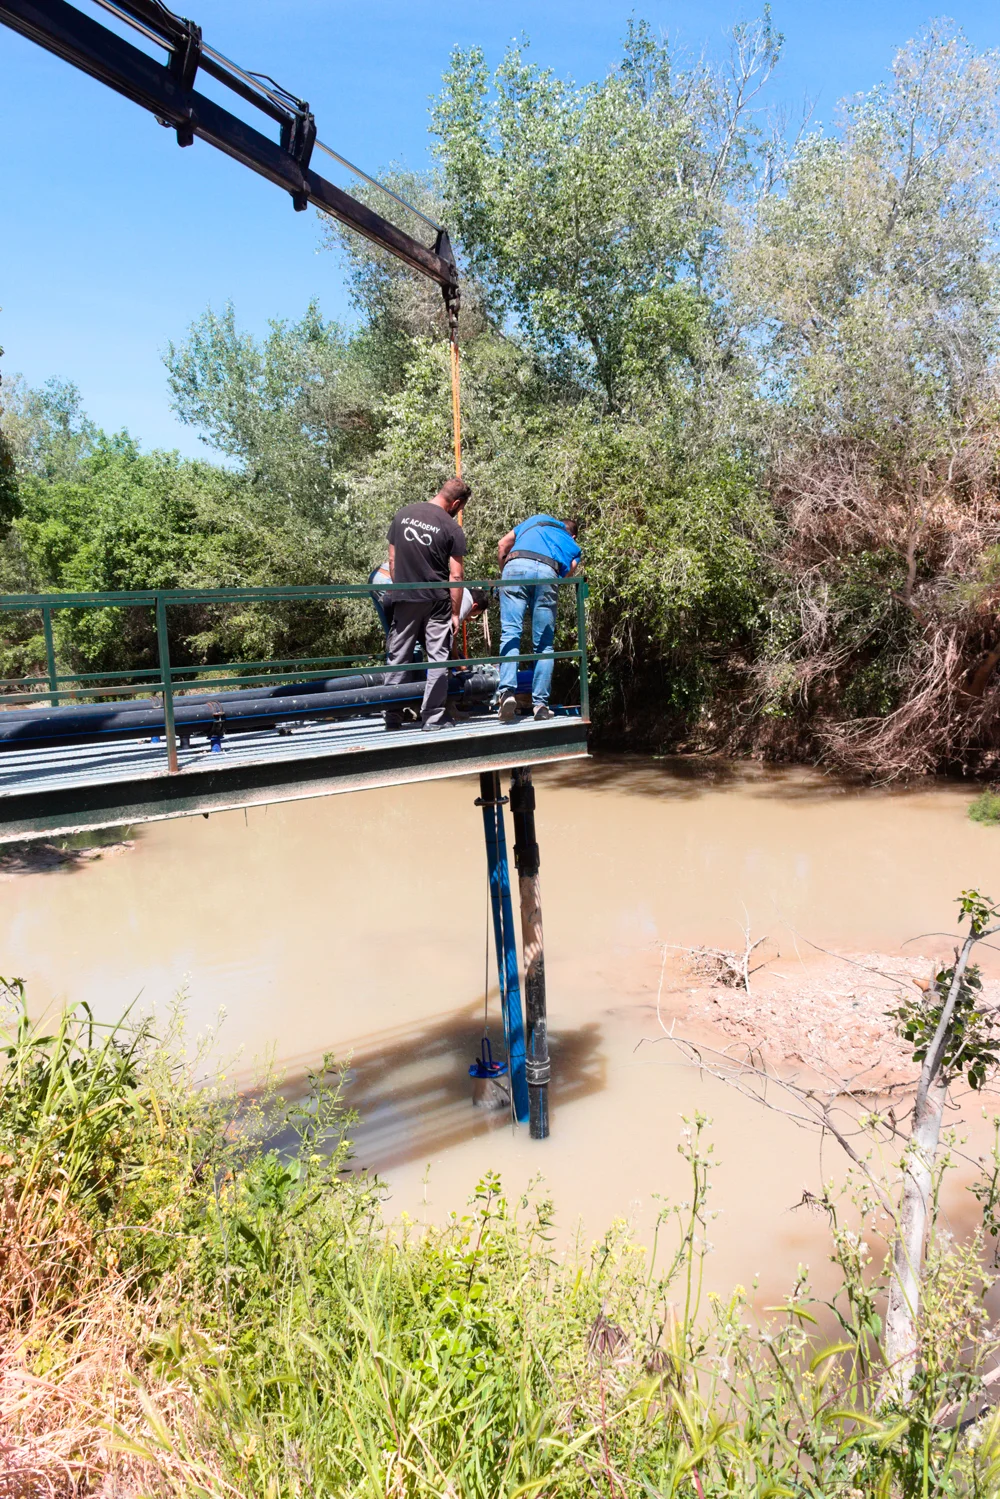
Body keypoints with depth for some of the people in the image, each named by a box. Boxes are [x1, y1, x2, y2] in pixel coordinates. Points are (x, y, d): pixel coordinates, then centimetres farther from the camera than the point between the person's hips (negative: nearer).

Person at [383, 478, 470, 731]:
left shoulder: (402, 515, 4)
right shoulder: (452, 528, -8)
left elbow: (392, 560, 8)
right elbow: (456, 575, -9)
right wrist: (455, 612, -2)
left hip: (404, 599, 3)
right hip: (436, 601, -3)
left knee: (398, 657, 10)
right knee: (437, 659, 5)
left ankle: (392, 717, 12)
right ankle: (433, 718, 5)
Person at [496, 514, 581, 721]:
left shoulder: (537, 519, 37)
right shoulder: (573, 548, 34)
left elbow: (502, 546, 30)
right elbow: (567, 575, 20)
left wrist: (503, 574, 41)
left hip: (515, 565, 0)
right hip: (548, 573, 0)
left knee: (510, 633, -7)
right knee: (543, 644, 6)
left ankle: (507, 691, -25)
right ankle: (540, 703, 1)